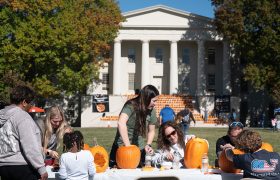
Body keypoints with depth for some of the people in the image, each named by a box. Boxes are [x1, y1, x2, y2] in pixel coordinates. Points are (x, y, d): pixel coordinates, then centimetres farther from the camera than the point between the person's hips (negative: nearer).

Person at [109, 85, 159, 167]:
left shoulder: (151, 111, -2)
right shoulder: (131, 106, -19)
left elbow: (151, 131, 10)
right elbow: (121, 123, -35)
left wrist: (148, 144, -8)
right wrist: (128, 146, -35)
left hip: (139, 149, 4)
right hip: (122, 147, -4)